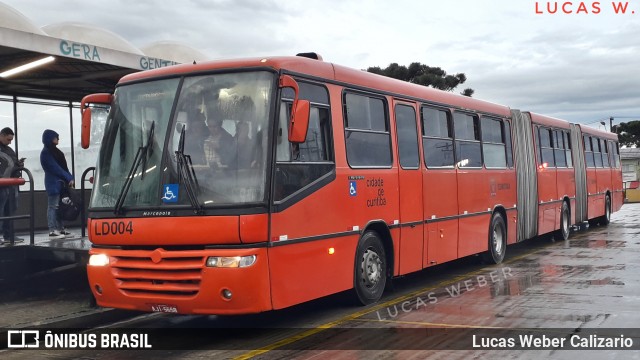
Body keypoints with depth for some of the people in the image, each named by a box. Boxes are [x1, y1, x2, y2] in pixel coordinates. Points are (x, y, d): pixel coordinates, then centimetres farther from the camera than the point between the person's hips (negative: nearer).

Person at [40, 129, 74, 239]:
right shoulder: (46, 153, -9)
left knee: (59, 206, 9)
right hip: (53, 183, -9)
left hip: (60, 182, 9)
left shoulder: (54, 151, 18)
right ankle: (52, 231, -7)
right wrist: (69, 178, -12)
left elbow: (63, 167, 13)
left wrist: (69, 179, 2)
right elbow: (55, 168, -15)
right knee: (53, 206, -8)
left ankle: (61, 229, 12)